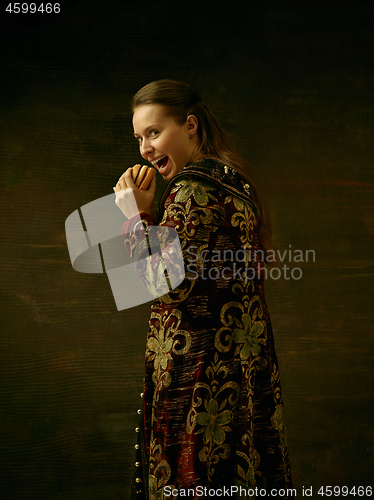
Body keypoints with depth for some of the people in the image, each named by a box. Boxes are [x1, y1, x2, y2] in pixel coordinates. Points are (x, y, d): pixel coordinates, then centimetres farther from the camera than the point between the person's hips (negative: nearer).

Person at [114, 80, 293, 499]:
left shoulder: (193, 186, -17)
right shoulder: (233, 179, 12)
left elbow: (169, 283, -20)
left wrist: (137, 215, -10)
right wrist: (148, 214, 11)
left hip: (197, 365, -9)